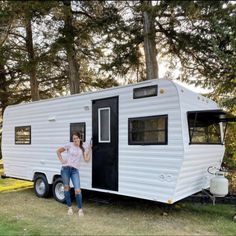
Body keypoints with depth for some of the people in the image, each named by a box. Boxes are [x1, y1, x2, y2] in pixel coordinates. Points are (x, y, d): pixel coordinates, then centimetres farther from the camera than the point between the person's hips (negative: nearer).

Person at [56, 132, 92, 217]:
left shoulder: (83, 147, 6)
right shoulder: (69, 145, 1)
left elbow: (86, 159, 3)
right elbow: (58, 151, 11)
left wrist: (89, 150, 0)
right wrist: (61, 160, 2)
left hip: (75, 170, 0)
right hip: (66, 168, 0)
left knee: (77, 190, -8)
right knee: (66, 188, 9)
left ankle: (80, 209, 10)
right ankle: (69, 208, 26)